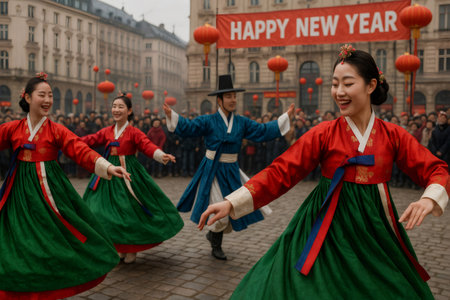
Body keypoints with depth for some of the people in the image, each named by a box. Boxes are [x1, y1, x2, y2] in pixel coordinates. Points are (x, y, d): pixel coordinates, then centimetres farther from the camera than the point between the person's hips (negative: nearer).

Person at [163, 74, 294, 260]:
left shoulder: (242, 122, 4)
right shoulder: (208, 121, -6)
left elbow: (263, 131, 3)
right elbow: (187, 127, -13)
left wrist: (286, 117, -1)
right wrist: (171, 116, -29)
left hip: (232, 171, 5)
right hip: (212, 171, -5)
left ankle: (213, 234, 35)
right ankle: (216, 246, 26)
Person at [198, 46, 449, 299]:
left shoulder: (393, 135, 0)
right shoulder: (324, 134, -7)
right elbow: (280, 173, -11)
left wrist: (429, 200, -22)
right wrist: (231, 203, -20)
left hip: (376, 229, 2)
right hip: (328, 229, -2)